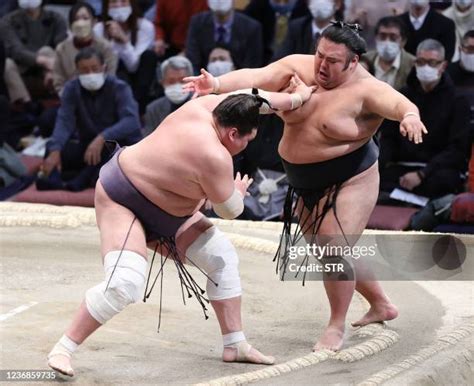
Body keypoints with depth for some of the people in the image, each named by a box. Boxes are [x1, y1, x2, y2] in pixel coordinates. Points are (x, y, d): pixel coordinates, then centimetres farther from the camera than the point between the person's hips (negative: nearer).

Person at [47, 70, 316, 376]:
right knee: (124, 285, -28)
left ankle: (235, 345, 13)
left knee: (222, 256, 6)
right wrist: (238, 191, 6)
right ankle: (63, 349, -15)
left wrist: (297, 98, 21)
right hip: (122, 200, -10)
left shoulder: (205, 106, -9)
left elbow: (248, 99, 11)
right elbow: (231, 211, -16)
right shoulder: (215, 157, -31)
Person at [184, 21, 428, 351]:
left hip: (350, 181, -7)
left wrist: (409, 116, -62)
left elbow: (400, 104, -38)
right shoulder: (298, 67, -10)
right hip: (307, 185, 7)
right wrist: (217, 84, -38)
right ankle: (381, 305, 38)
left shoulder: (365, 89, -22)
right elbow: (256, 77, -20)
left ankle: (337, 326, 4)